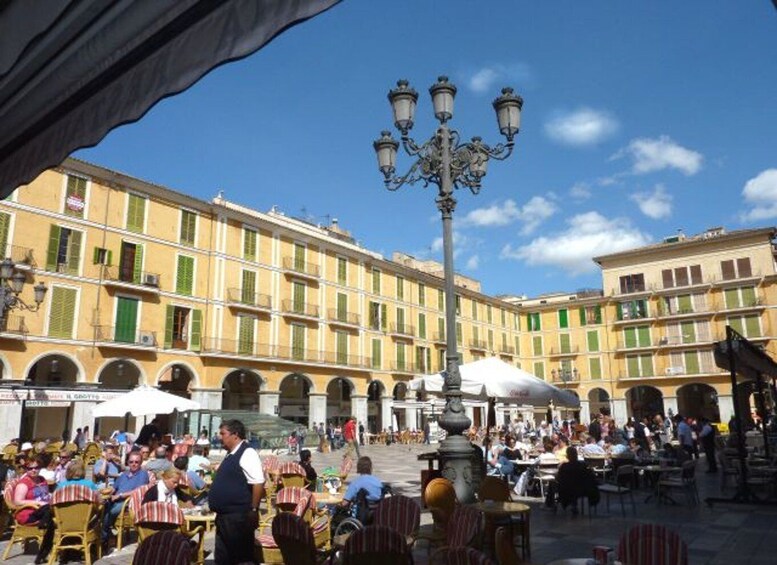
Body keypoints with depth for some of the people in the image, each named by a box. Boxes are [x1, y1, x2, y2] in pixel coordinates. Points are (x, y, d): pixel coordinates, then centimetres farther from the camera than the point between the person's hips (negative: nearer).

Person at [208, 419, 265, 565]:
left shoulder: (247, 453, -16)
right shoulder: (231, 455, 13)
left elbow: (258, 483, -22)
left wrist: (253, 510, -22)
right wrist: (215, 505, 21)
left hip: (238, 516, -10)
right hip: (224, 515, 10)